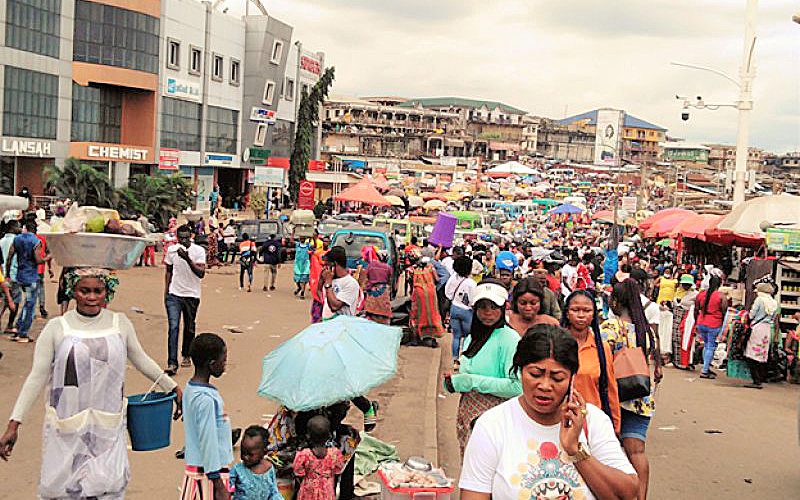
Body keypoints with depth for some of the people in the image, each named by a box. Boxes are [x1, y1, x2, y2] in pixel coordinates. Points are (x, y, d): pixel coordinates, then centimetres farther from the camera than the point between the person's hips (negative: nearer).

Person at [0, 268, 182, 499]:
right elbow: (37, 376, -4)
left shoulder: (120, 324, 2)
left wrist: (173, 387, 18)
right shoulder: (56, 328, -4)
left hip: (108, 425, 1)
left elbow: (141, 361, 15)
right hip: (66, 425, -1)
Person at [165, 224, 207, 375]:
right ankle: (172, 363, -15)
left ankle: (186, 356, 34)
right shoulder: (171, 250, 1)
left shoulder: (199, 251, -9)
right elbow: (168, 272, 13)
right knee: (173, 327, -11)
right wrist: (166, 293, 11)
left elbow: (201, 273, -20)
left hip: (192, 295, -1)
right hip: (174, 295, 1)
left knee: (189, 328, 12)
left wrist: (188, 259, -32)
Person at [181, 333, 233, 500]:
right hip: (207, 473, -9)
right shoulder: (205, 399, -23)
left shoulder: (190, 389, 5)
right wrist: (219, 486, -17)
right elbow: (208, 444, -22)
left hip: (194, 466, 9)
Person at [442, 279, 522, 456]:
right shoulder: (471, 338, 13)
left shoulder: (509, 338, -11)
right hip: (466, 415, 7)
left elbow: (518, 387, -21)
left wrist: (472, 382, -17)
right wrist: (453, 380, 3)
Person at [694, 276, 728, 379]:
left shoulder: (701, 294, 5)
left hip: (701, 324, 4)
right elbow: (724, 312, -8)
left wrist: (696, 323, 19)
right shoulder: (721, 296, -7)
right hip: (714, 325, -4)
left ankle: (706, 368, 25)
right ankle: (705, 371, 2)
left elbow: (696, 310, 9)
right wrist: (723, 326, 2)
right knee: (711, 347, 3)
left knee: (706, 345, 19)